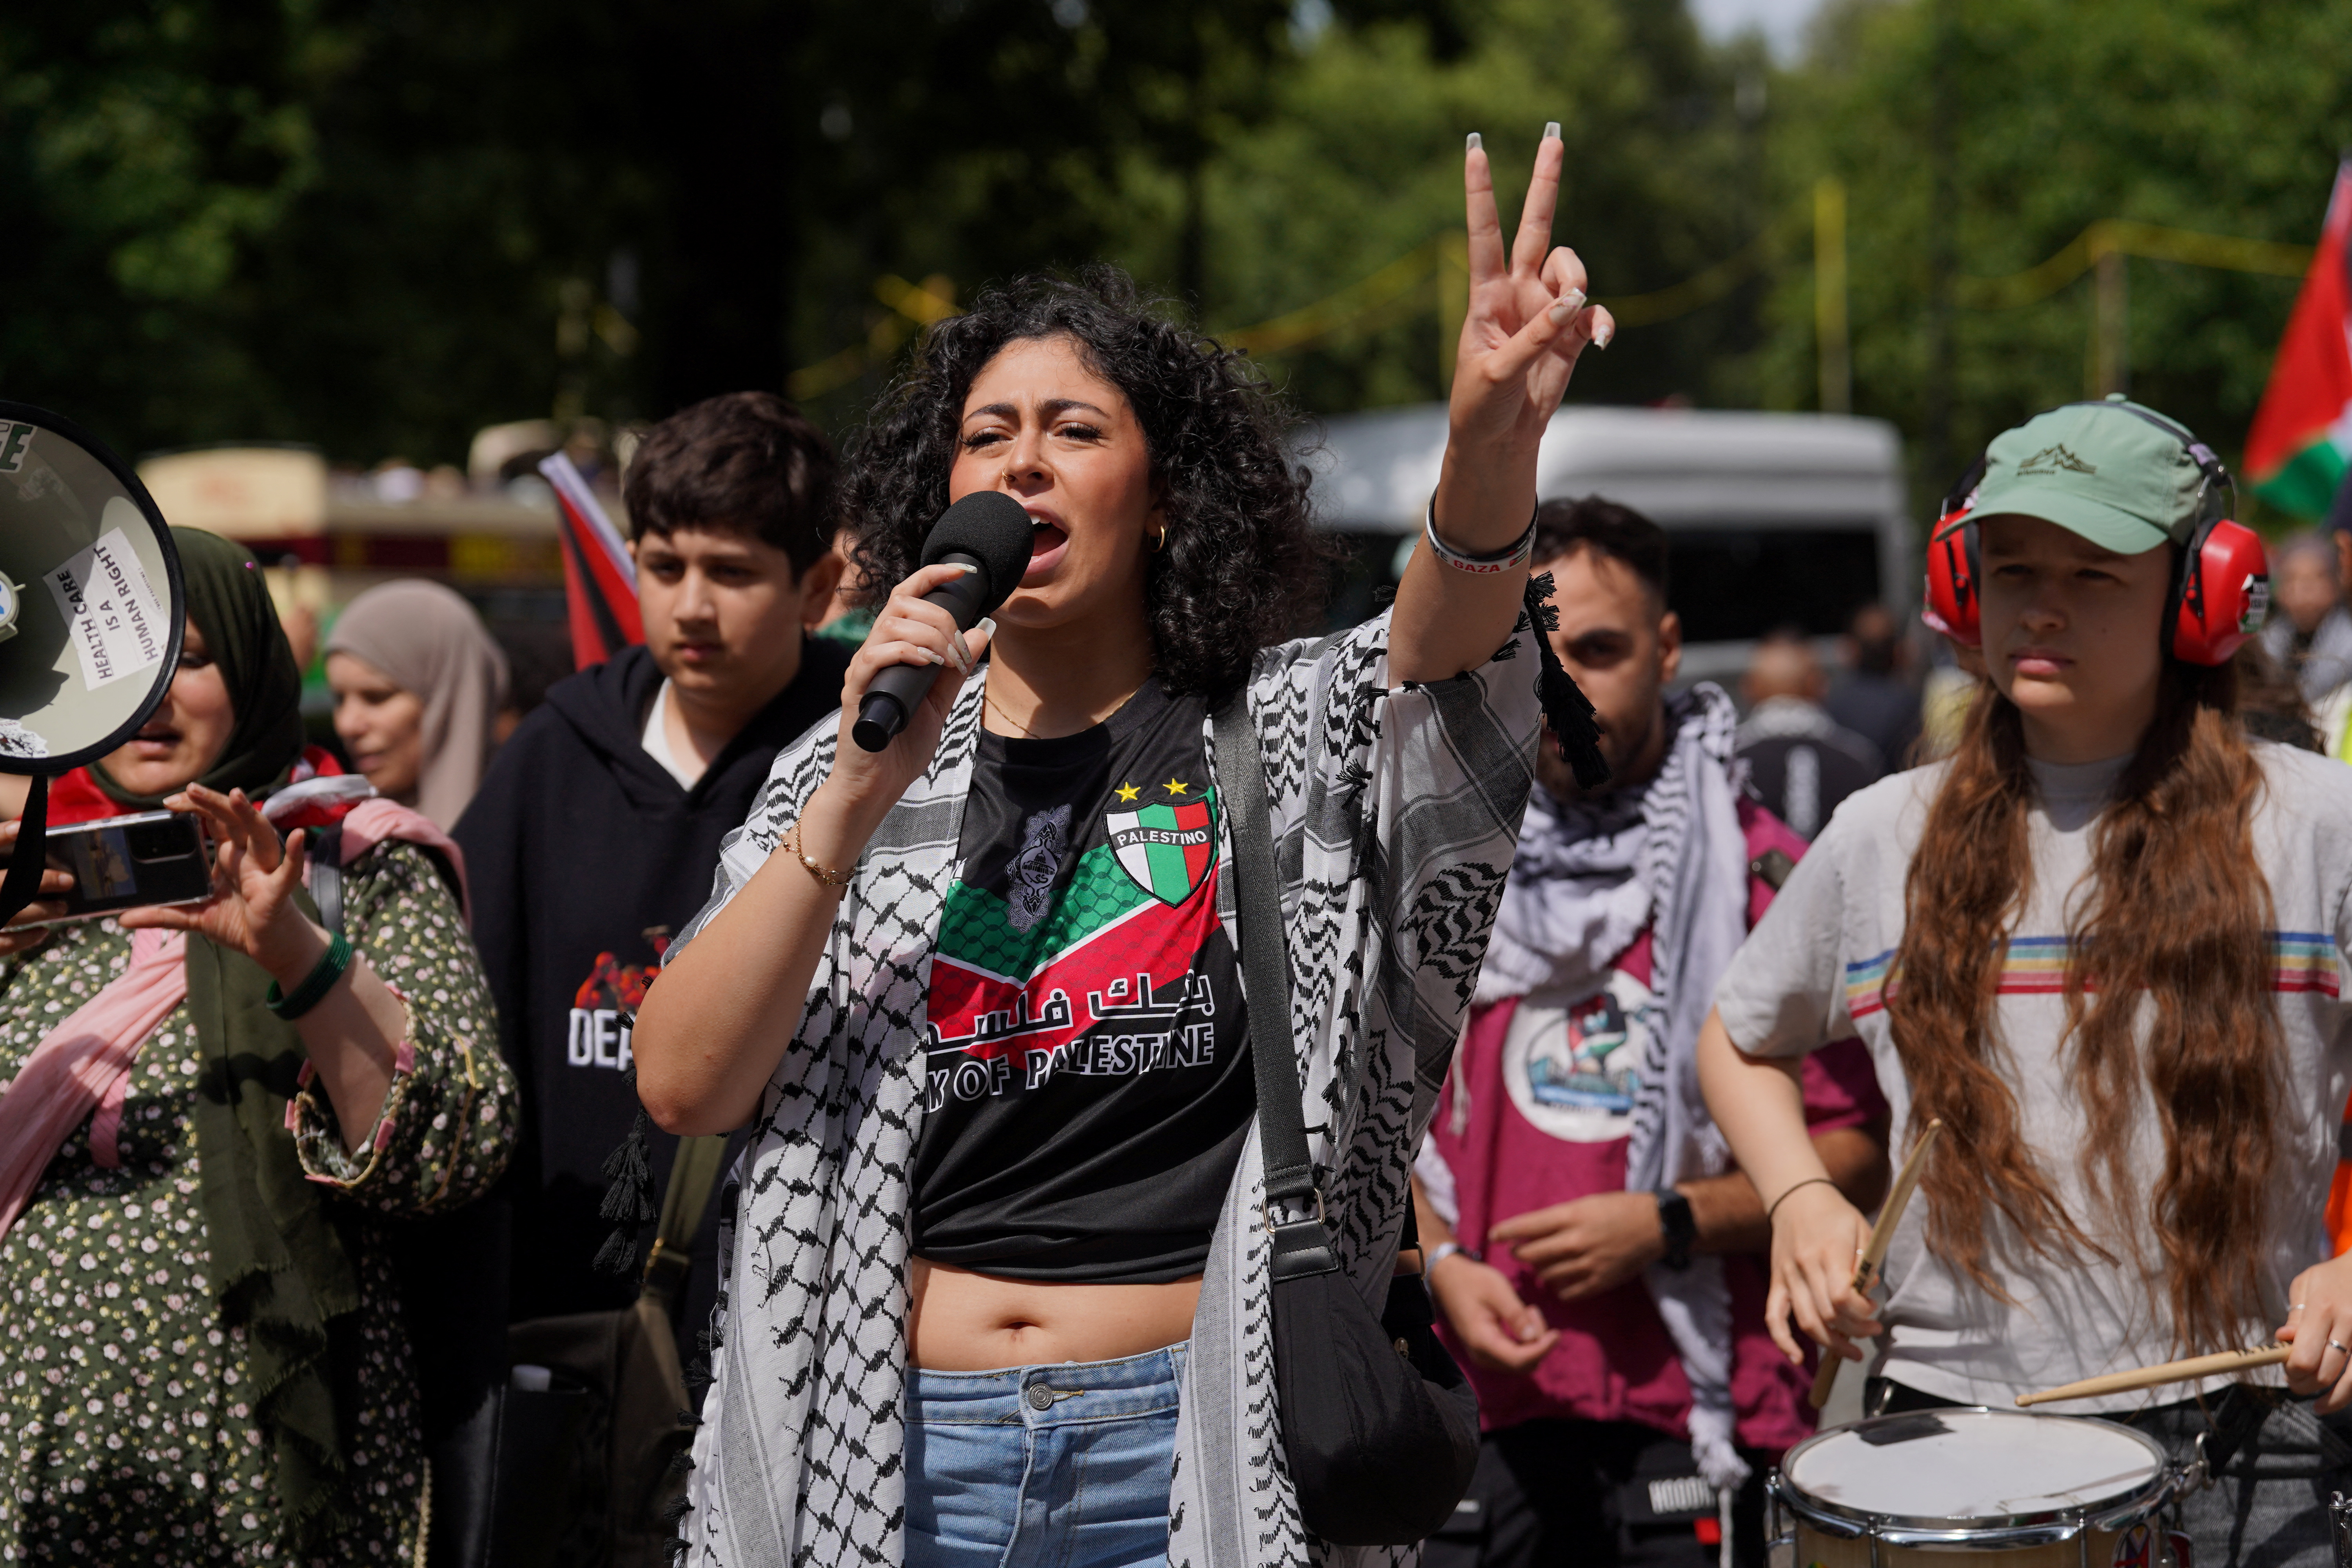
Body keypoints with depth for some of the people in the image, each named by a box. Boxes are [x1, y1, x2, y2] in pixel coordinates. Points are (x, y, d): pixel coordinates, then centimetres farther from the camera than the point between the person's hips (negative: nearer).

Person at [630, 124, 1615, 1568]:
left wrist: (1492, 439, -38)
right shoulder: (842, 776, 9)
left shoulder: (1278, 736, 5)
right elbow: (682, 1087, -2)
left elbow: (1440, 651, -18)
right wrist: (862, 790, -11)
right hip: (898, 1447, 2)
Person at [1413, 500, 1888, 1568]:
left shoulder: (1761, 875, -2)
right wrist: (1443, 1261, -3)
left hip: (1690, 1412, -3)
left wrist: (1667, 1225, -12)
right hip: (1479, 1406, 3)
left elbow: (1858, 1151, -2)